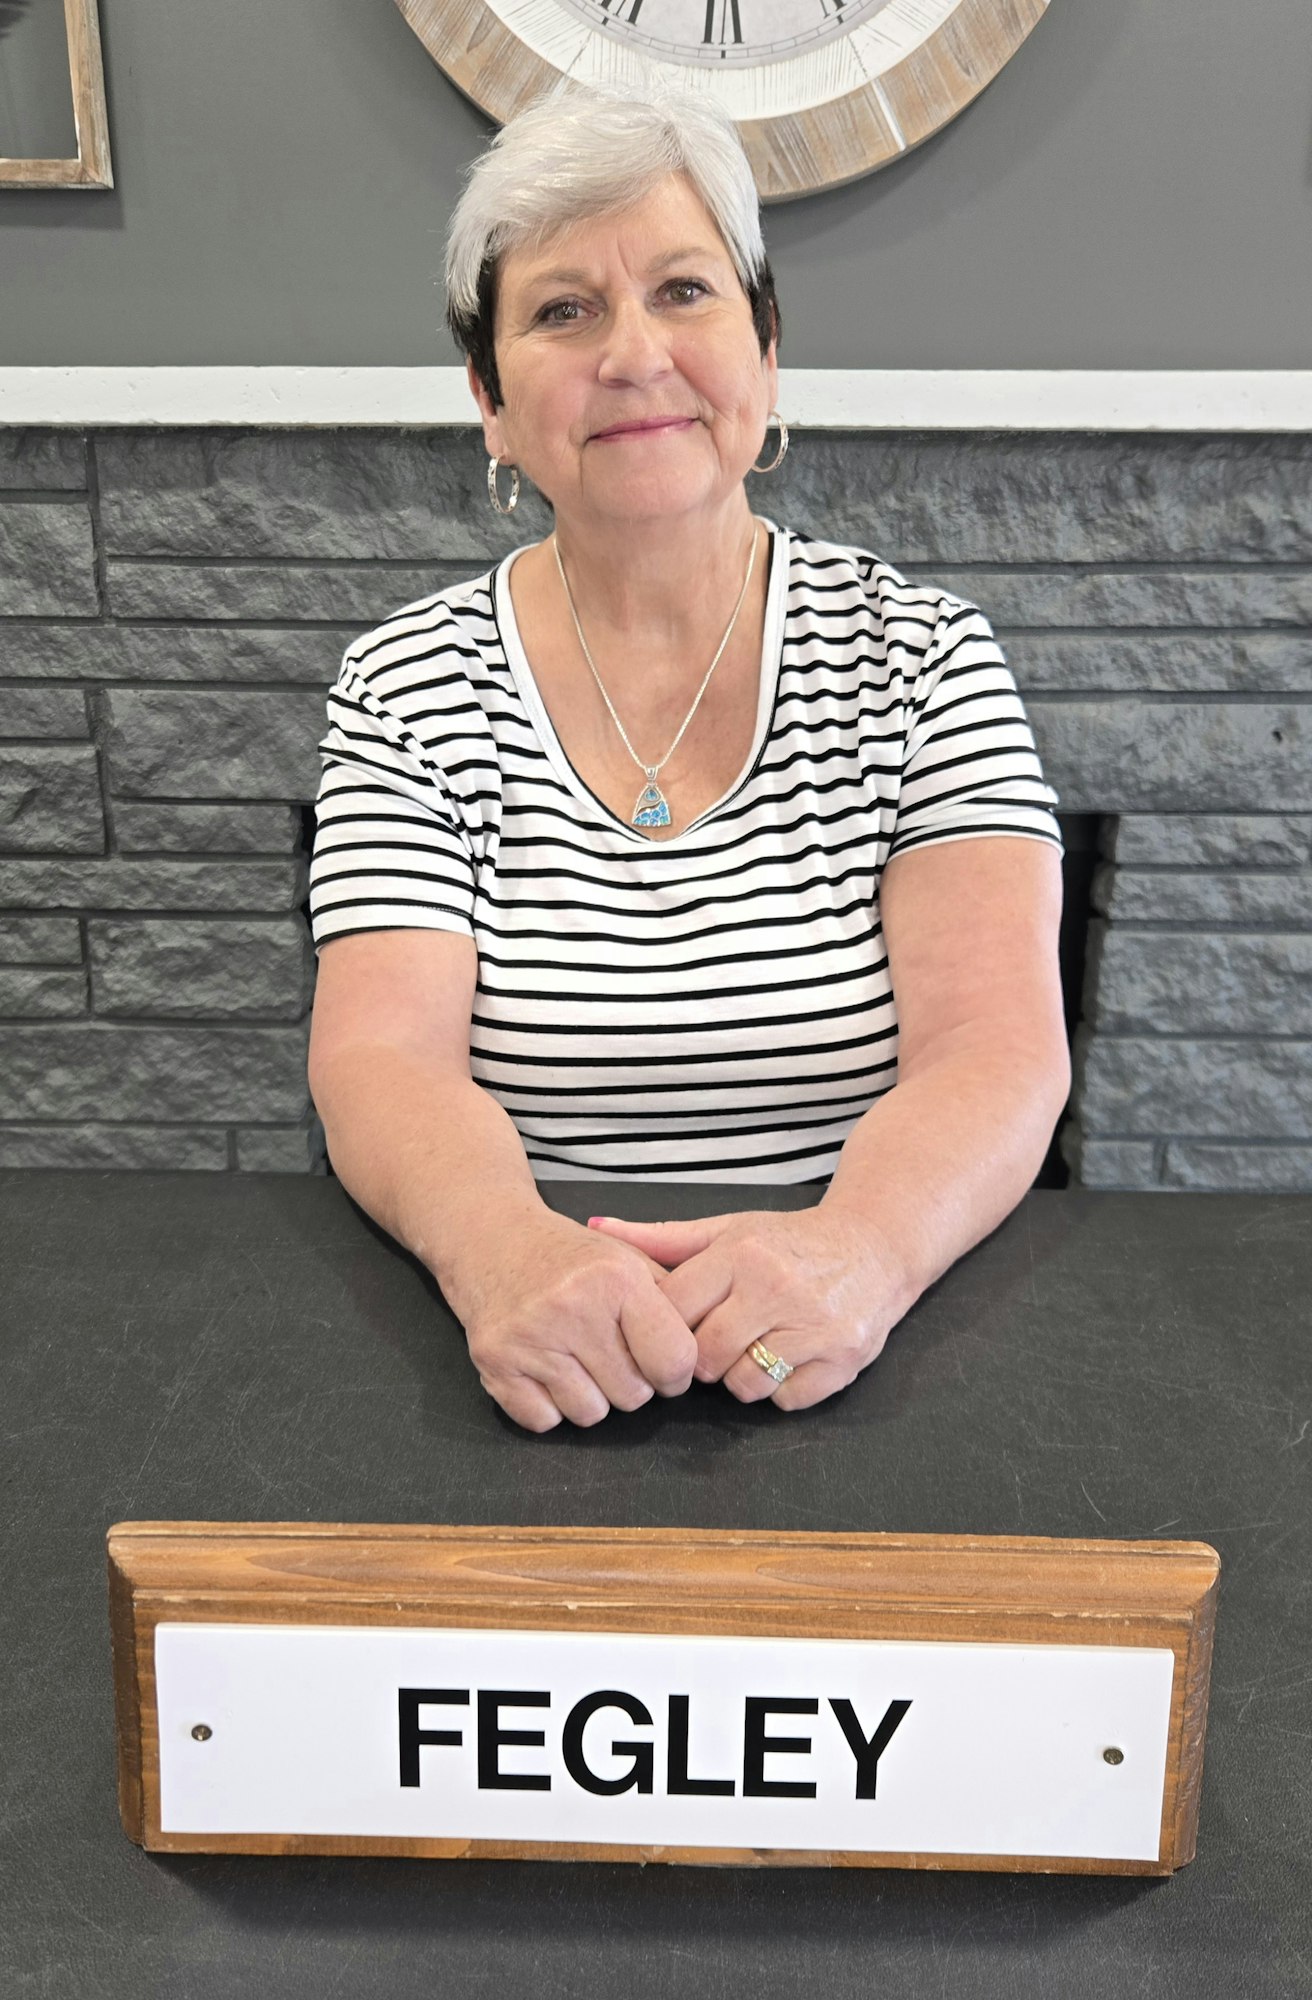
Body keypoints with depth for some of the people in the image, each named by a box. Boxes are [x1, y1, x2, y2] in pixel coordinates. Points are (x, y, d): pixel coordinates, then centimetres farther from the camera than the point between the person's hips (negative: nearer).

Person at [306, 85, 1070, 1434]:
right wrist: (502, 1249, -29)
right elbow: (380, 1057, -9)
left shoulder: (921, 657, 0)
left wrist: (861, 1246, -29)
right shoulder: (406, 690, 1)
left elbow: (997, 1052, -10)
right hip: (530, 1372, 0)